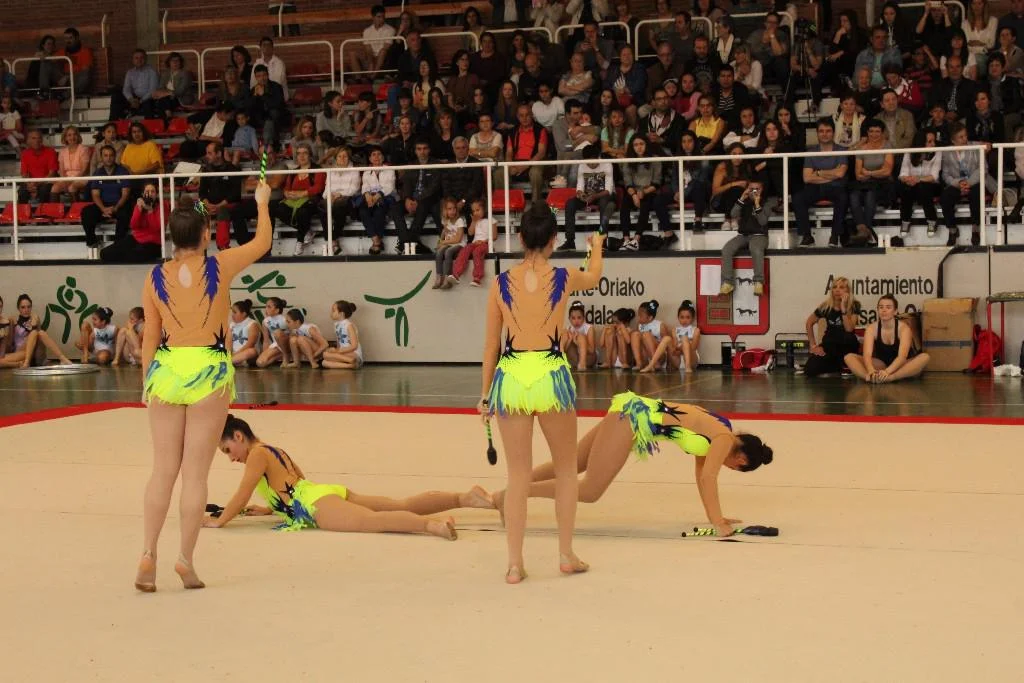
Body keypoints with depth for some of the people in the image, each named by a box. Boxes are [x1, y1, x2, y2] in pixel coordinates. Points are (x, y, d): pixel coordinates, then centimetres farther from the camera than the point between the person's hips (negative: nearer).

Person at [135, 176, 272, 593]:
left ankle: (148, 554, 4)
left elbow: (150, 336, 6)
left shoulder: (155, 278, 2)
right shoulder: (219, 266, -4)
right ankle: (186, 559, 5)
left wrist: (147, 383, 14)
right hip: (209, 371, -2)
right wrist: (262, 202, 28)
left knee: (163, 469, 9)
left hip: (167, 370, 3)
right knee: (195, 472, 2)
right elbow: (262, 242, 12)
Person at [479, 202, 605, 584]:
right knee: (565, 468, 18)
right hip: (551, 376, -1)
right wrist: (597, 246, 46)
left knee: (518, 474, 10)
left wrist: (485, 395, 15)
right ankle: (566, 555, 22)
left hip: (511, 377, 1)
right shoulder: (564, 278, -1)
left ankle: (515, 564, 10)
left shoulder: (501, 283, 1)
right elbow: (594, 276, 25)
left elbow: (491, 344, 5)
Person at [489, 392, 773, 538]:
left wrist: (714, 516, 21)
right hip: (631, 417, -9)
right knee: (590, 491, -10)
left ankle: (498, 497, 12)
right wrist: (717, 521, -18)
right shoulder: (725, 439, -8)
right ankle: (511, 493, -12)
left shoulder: (714, 434, 17)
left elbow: (701, 473, 21)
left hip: (631, 412, 9)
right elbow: (707, 477, -18)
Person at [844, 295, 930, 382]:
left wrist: (887, 371, -50)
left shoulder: (903, 328, -16)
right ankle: (875, 377, -48)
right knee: (849, 357, -21)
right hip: (880, 365, 2)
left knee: (924, 357, -33)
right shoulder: (871, 329, -10)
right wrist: (871, 370, -48)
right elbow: (867, 354, -24)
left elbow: (902, 356, -31)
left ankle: (890, 378, -49)